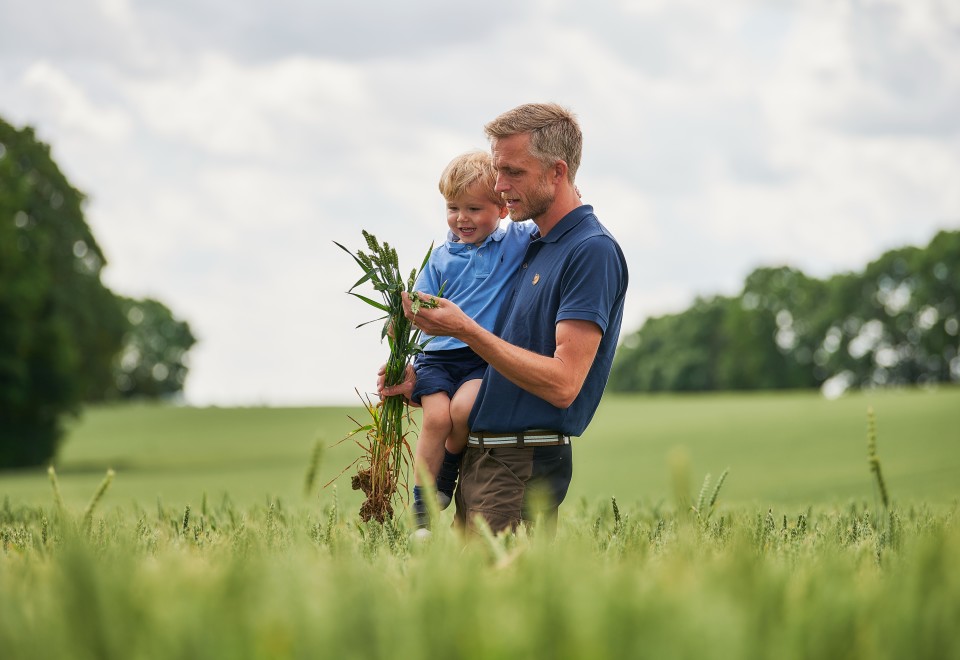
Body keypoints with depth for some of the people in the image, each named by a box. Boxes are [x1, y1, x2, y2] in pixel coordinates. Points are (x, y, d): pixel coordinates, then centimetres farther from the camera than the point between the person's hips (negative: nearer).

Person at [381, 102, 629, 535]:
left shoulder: (593, 251, -13)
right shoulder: (531, 247, 17)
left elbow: (562, 383, -21)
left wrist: (465, 330, -21)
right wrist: (423, 382, 8)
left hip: (524, 467, -9)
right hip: (477, 459, 9)